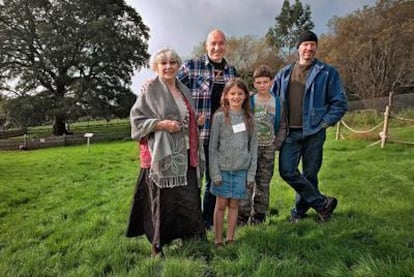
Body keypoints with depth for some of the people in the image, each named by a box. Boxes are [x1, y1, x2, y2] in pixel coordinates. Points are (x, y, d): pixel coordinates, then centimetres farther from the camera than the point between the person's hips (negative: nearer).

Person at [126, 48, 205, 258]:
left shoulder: (184, 91, 17)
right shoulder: (150, 91, -2)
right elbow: (136, 119, -8)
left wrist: (196, 120, 10)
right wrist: (161, 124, -17)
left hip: (185, 155, 6)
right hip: (161, 155, -5)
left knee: (189, 199, 7)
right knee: (161, 200, 2)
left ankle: (189, 239, 26)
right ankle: (157, 246, 20)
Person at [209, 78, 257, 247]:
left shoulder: (249, 118, 4)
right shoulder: (219, 116, -5)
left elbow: (253, 147, 5)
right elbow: (213, 146, -6)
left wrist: (251, 173, 1)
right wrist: (215, 173, -10)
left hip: (241, 170, 2)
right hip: (223, 169, -2)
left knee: (234, 204, 11)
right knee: (221, 204, 6)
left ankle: (230, 239, 25)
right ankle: (218, 240, 20)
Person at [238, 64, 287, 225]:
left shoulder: (278, 103, 6)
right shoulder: (248, 101, -2)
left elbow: (282, 127, 9)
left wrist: (276, 144, -1)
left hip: (268, 149, 3)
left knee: (264, 184, 9)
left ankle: (259, 216, 21)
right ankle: (243, 216, 9)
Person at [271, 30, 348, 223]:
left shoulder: (328, 73, 2)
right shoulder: (284, 73, 10)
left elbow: (340, 102, 2)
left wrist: (325, 122, -8)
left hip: (314, 133, -2)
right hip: (290, 133, 2)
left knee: (309, 174, 7)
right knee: (287, 171, -7)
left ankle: (299, 210, 27)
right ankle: (323, 203, 9)